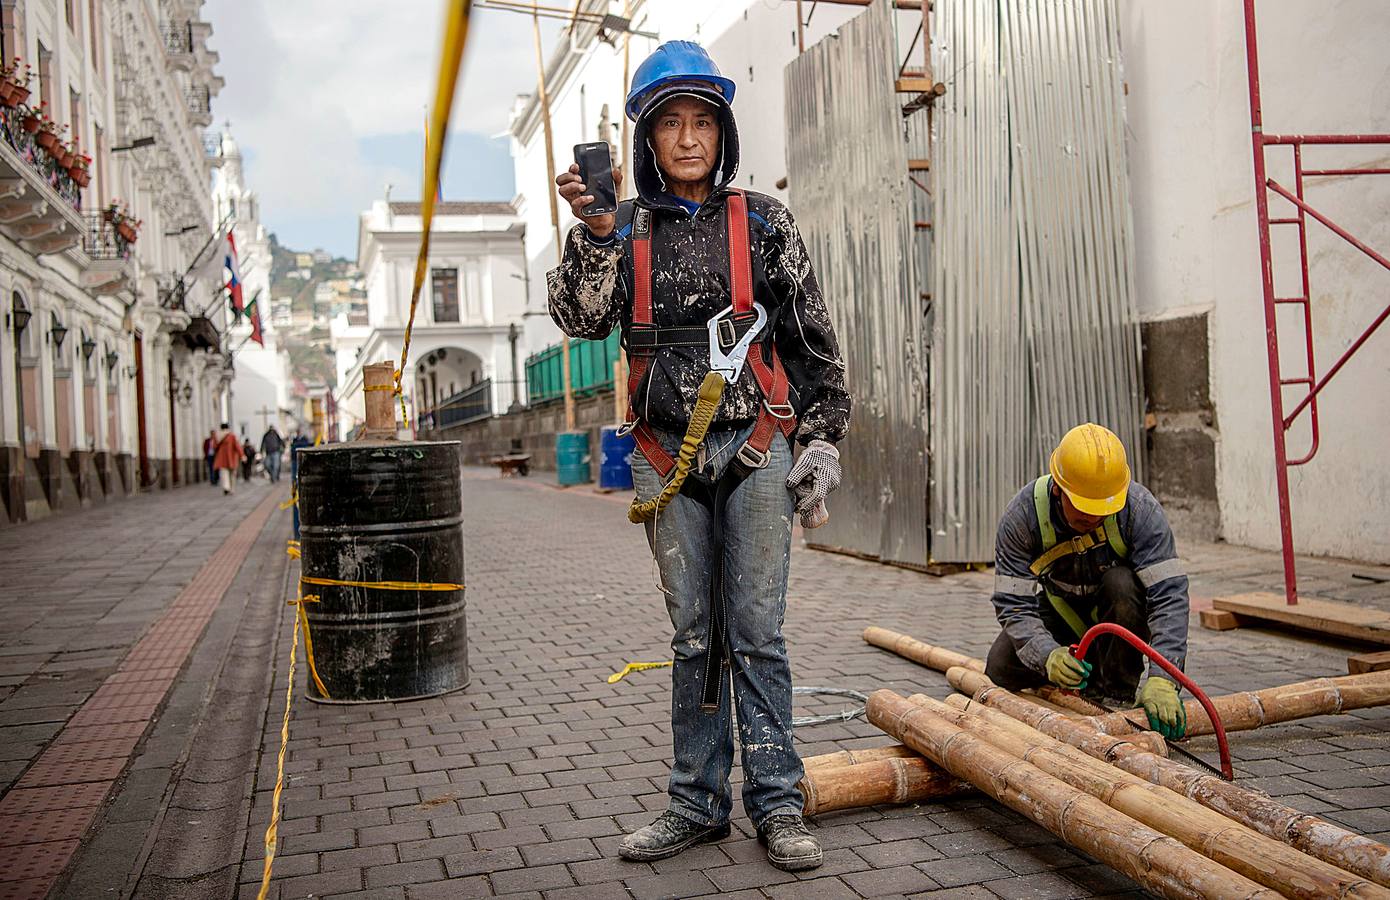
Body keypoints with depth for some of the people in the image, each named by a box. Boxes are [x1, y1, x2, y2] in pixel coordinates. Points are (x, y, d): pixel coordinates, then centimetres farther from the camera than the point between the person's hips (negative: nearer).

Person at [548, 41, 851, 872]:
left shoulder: (761, 222, 4)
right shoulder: (628, 229, 9)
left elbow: (816, 341, 5)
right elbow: (583, 319, -6)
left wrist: (822, 440, 0)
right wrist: (594, 232, -19)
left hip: (756, 448, -2)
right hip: (667, 457, 2)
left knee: (756, 632, -1)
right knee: (693, 634, 9)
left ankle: (776, 802, 10)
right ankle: (698, 801, 19)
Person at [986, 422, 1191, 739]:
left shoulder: (1140, 508, -31)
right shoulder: (1023, 514, -28)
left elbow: (1170, 594, -36)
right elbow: (1014, 604, -28)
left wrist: (1161, 678, -49)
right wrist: (1048, 655, -48)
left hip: (1122, 612, -1)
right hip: (1059, 613, 2)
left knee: (1122, 583, -36)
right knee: (1001, 670, -16)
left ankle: (1118, 693, -16)